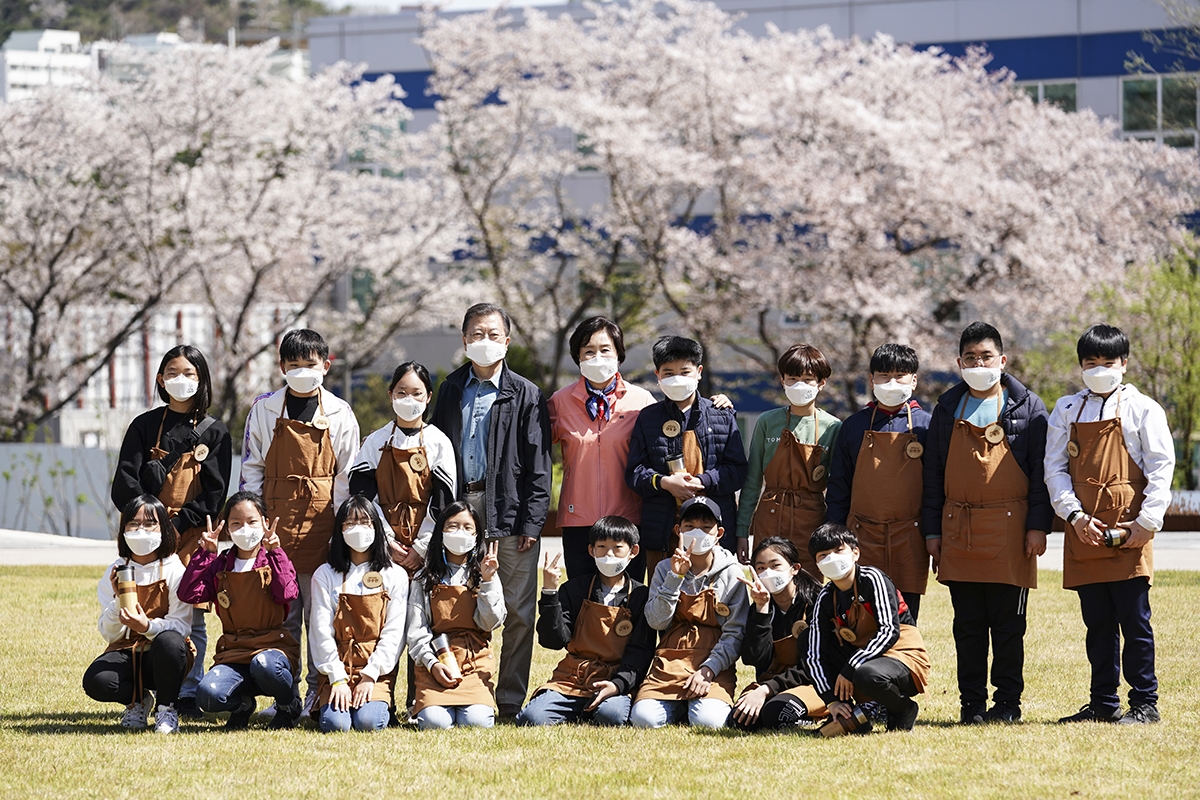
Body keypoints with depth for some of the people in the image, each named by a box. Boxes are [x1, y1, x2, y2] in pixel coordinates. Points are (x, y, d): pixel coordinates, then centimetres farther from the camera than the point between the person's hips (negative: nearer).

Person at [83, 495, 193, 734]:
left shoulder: (174, 570, -6)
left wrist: (148, 626, -33)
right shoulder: (115, 572, 2)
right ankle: (138, 699, 6)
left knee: (169, 641, -39)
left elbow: (181, 626, -14)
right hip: (126, 654, 2)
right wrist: (118, 601, -22)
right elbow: (109, 634, -3)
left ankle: (167, 708, -11)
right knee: (95, 681, -31)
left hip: (163, 656, -2)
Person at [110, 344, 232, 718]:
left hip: (194, 535, 0)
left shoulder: (214, 432, 7)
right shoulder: (145, 426, 8)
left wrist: (181, 521, -11)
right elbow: (125, 482, 1)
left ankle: (187, 694, 4)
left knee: (193, 617, -2)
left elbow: (216, 491, 0)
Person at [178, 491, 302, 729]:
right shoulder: (220, 565, 11)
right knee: (208, 696, -30)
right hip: (233, 653, 2)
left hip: (273, 648, -2)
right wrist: (205, 553, -5)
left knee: (264, 664, -41)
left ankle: (289, 705, -4)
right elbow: (188, 593, -3)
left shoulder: (275, 561, 5)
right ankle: (242, 704, 9)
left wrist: (275, 552, -16)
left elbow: (288, 595, -15)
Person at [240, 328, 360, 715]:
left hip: (321, 523, -1)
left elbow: (347, 475, 6)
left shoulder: (339, 413, 5)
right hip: (275, 523, 1)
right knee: (282, 613, 1)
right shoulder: (264, 409, 8)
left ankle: (319, 692, 5)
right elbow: (251, 469, 10)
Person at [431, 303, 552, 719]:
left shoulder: (526, 396, 3)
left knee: (517, 610, -2)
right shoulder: (451, 391, 14)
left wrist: (532, 523, -9)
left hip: (509, 510, -3)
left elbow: (539, 467, -1)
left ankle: (511, 700, 4)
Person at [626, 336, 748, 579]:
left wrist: (703, 481, -13)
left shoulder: (723, 416, 9)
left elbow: (737, 470, 3)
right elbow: (633, 473, 5)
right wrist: (663, 482, -15)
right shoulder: (648, 418, 10)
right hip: (662, 530, 1)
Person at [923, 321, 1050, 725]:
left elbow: (1041, 470, 2)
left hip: (1010, 527, -3)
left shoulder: (1027, 408, 4)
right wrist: (931, 529, 7)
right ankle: (972, 702, 9)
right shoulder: (947, 410, 12)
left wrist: (1038, 525, -6)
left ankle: (1007, 700, 7)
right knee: (967, 623, 4)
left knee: (1008, 623, 0)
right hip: (958, 530, 3)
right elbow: (932, 474, 13)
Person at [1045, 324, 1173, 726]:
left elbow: (1161, 469, -2)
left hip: (1128, 536, -4)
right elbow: (1054, 468, 8)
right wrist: (1074, 514, -6)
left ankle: (1145, 703, 0)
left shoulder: (1142, 409, 2)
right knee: (1097, 622, 8)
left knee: (1134, 620, -5)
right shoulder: (1067, 410, 12)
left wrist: (1145, 523, -11)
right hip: (1083, 533, 4)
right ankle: (1103, 703, 14)